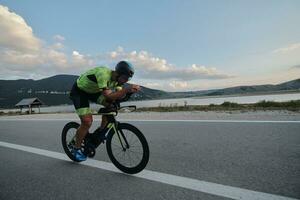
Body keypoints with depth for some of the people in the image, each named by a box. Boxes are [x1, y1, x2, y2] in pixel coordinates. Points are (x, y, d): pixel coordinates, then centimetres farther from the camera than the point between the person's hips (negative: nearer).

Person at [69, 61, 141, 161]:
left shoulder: (116, 78, -11)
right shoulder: (104, 74, -36)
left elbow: (119, 95, -14)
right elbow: (107, 95, -41)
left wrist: (129, 90, -33)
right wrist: (127, 89, -47)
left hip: (93, 91, 7)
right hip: (79, 91, -7)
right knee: (87, 121, -16)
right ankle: (76, 149, 8)